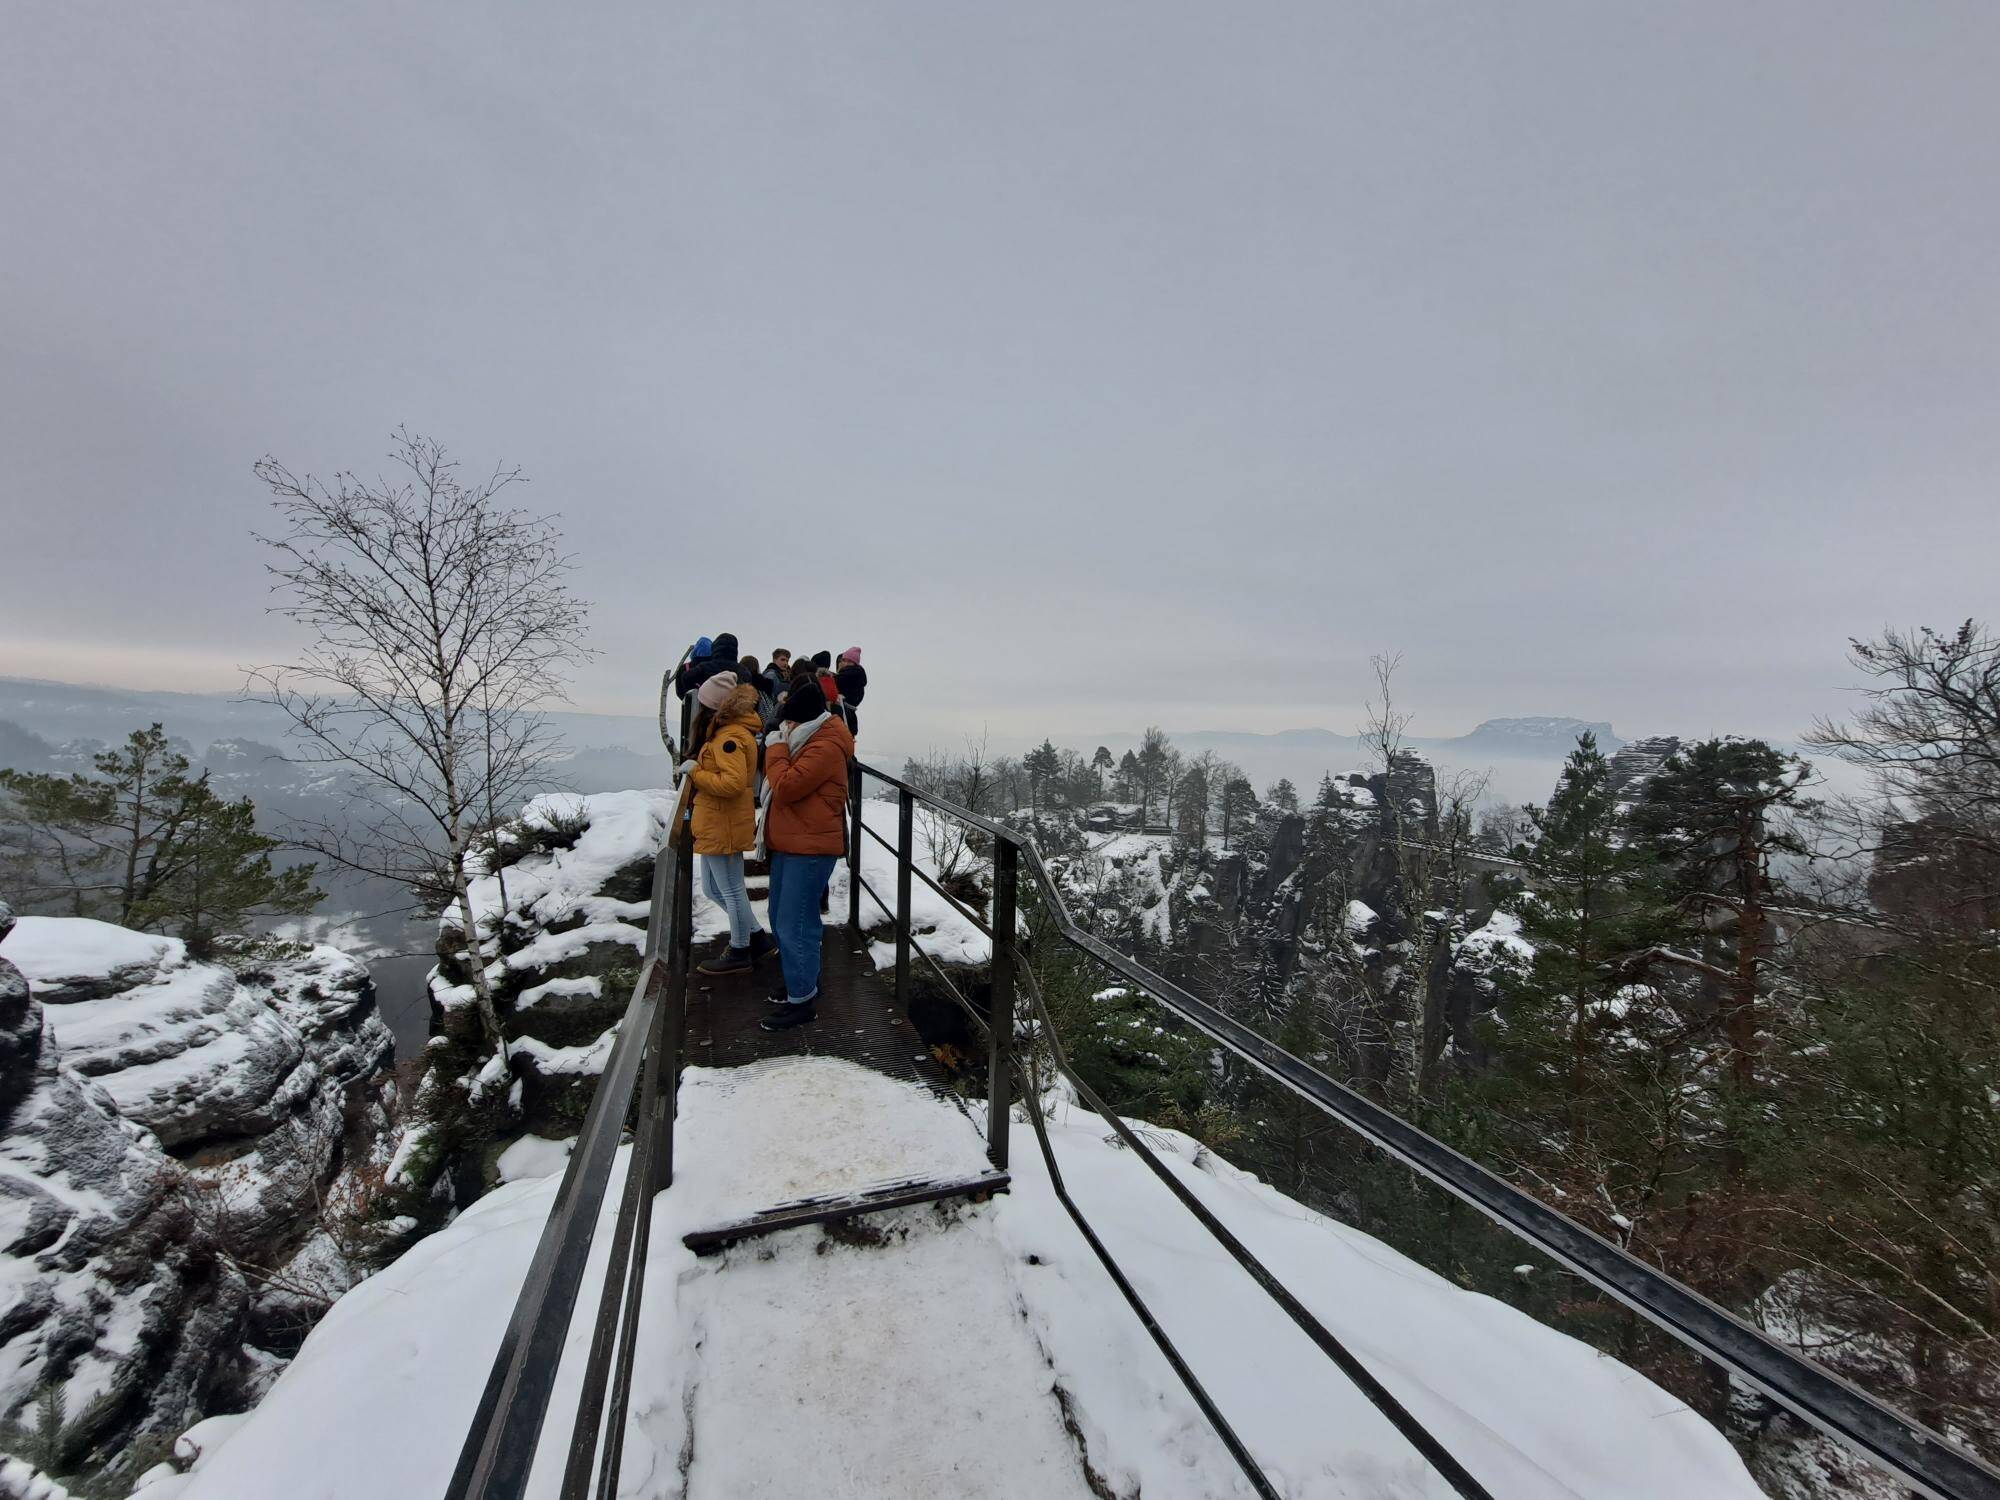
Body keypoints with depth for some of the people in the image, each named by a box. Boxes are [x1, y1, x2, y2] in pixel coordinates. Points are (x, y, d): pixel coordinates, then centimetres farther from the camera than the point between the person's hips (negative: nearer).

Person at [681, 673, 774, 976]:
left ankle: (739, 953, 22)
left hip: (723, 827, -10)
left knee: (731, 891, 5)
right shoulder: (727, 730, 11)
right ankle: (757, 936, 29)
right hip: (717, 825, 10)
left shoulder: (729, 737, -21)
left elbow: (732, 782, -30)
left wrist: (695, 771, -20)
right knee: (714, 888, 20)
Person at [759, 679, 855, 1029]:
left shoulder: (825, 747, -17)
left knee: (795, 925, -7)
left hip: (810, 849, -11)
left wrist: (776, 749, -11)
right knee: (782, 919, 19)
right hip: (791, 844, 11)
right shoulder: (810, 742, 16)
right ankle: (804, 980, 33)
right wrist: (778, 749, 6)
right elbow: (781, 783, 19)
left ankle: (801, 1001, 3)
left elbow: (786, 787, -21)